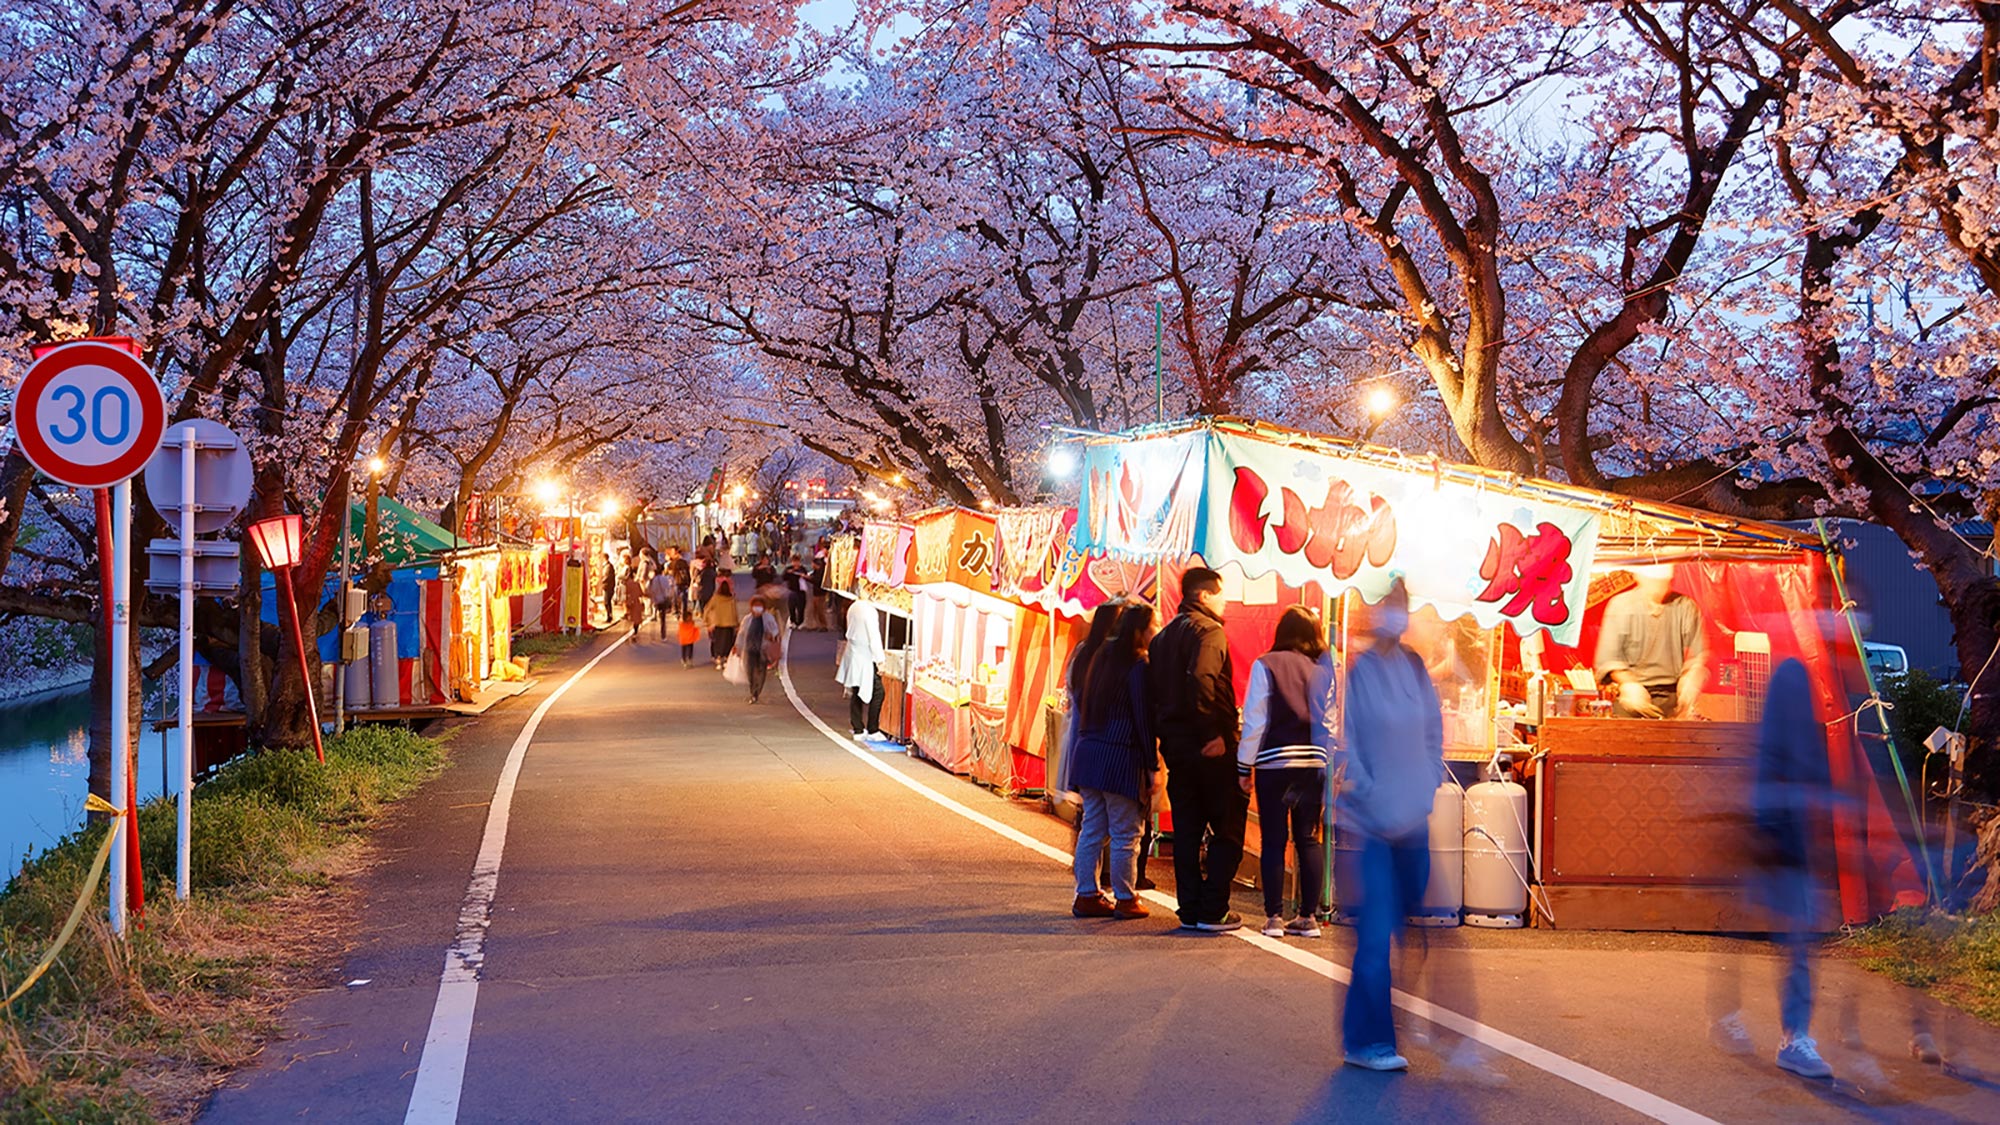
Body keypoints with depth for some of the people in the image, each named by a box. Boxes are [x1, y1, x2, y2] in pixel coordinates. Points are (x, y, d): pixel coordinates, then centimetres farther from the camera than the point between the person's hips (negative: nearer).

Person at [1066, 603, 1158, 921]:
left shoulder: (1102, 657, 12)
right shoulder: (1138, 666, -12)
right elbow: (1143, 717, -13)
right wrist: (1152, 763, -8)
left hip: (1087, 751, 8)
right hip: (1119, 756, -8)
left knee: (1092, 828, 12)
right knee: (1125, 833, 2)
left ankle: (1087, 895, 16)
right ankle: (1126, 899, 8)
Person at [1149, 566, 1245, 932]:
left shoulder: (1165, 634, 16)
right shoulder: (1208, 631, -10)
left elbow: (1156, 689, 14)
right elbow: (1201, 679, -25)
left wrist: (1163, 734, 15)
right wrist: (1213, 733, -23)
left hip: (1175, 746, 8)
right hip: (1211, 749, -8)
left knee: (1186, 830, 10)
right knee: (1227, 830, 0)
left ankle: (1191, 910, 13)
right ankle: (1213, 911, -3)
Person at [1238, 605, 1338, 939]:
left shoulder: (1265, 665, -5)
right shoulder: (1327, 670, 3)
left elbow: (1255, 719, -5)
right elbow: (1333, 722, 2)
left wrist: (1245, 766, 1)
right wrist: (1332, 767, 8)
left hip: (1274, 763, -3)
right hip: (1314, 762, 3)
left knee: (1273, 840, 3)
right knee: (1309, 840, 9)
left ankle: (1274, 917, 4)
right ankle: (1308, 917, 12)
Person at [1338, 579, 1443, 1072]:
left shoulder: (1413, 666, 10)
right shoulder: (1353, 668, -9)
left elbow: (1433, 729, 18)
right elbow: (1342, 741, -12)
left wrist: (1430, 785, 7)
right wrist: (1372, 797, -14)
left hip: (1414, 819, 7)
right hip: (1370, 825, -7)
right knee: (1377, 932, -5)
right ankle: (1367, 1043, 5)